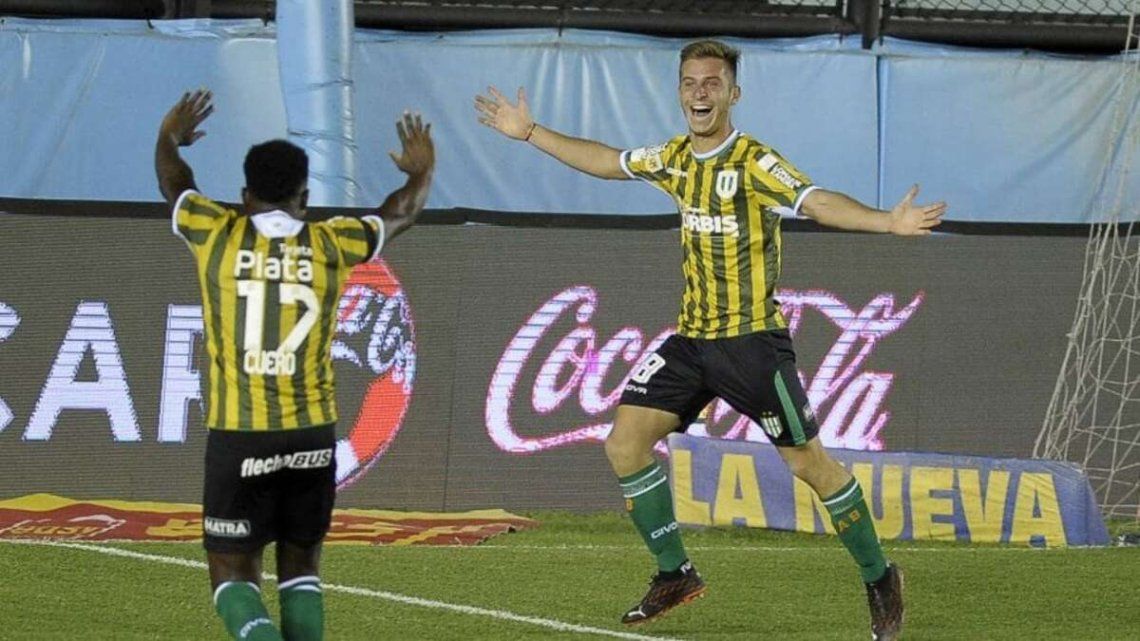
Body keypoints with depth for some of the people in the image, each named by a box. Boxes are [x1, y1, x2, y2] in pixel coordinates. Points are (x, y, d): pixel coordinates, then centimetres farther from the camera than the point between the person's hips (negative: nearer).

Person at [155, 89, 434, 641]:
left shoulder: (218, 235, -1)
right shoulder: (330, 245, 1)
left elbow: (173, 183, 21)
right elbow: (399, 215, 22)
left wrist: (168, 139, 42)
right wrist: (421, 172, 43)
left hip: (238, 436, -2)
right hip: (311, 435, 2)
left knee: (233, 573, 4)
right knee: (300, 565, 17)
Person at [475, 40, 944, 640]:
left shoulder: (754, 163, -15)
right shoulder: (674, 158, 7)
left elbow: (817, 202, -30)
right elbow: (605, 161, 25)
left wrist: (888, 222, -47)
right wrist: (529, 133, 30)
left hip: (752, 339, -7)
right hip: (691, 338, 7)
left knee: (807, 461, -6)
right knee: (624, 443, -1)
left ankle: (878, 577, 10)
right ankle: (674, 573, 13)